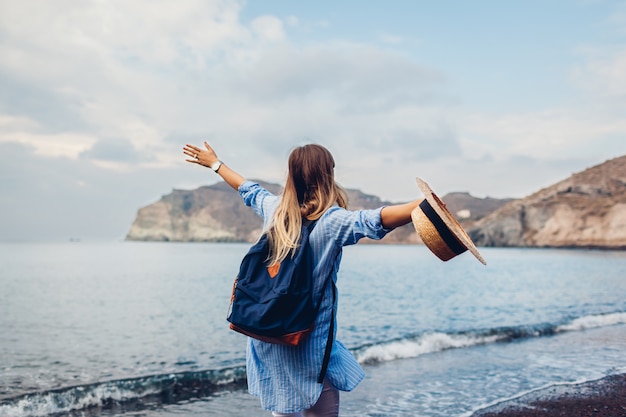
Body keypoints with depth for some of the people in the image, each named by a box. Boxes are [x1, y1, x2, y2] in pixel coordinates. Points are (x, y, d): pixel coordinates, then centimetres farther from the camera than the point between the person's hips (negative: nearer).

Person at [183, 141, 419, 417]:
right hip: (309, 347, -6)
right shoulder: (333, 221, -15)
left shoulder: (273, 208, 3)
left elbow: (247, 189, 20)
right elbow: (377, 220, -32)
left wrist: (214, 163, 37)